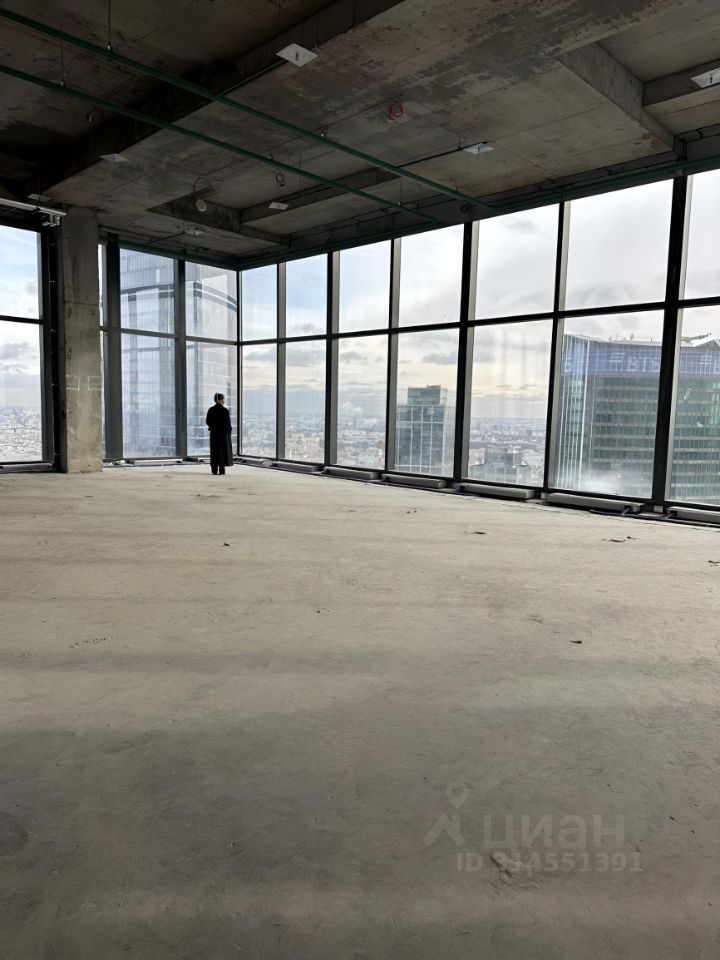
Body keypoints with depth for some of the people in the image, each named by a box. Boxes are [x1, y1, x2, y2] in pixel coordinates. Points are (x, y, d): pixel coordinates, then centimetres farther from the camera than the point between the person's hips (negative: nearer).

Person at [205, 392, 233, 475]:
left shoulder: (211, 410, 2)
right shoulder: (225, 410, -12)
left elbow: (207, 421, 4)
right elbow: (228, 423, -12)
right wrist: (229, 431, 0)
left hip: (214, 433, 4)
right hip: (224, 433, -4)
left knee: (214, 451, 8)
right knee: (223, 451, 5)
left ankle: (214, 470, 6)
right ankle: (222, 470, 5)